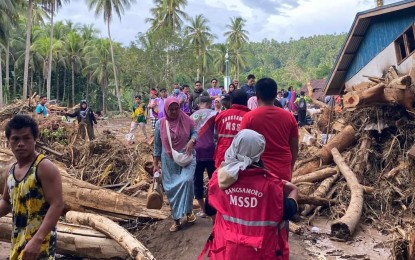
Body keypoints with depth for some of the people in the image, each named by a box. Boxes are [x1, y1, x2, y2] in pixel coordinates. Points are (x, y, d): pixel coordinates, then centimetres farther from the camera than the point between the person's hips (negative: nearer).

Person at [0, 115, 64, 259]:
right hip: (17, 241, 8)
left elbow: (57, 205, -21)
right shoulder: (12, 170, 9)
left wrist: (37, 239, -28)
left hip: (39, 241, -8)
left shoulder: (45, 167, -15)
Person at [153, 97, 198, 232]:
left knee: (186, 180, -25)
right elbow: (157, 145, 4)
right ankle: (176, 220, 18)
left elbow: (195, 132, 3)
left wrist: (191, 141, -20)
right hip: (169, 161, 2)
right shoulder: (160, 124, -3)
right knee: (171, 189, 4)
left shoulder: (186, 120, -5)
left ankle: (189, 211, -2)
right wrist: (155, 164, 3)